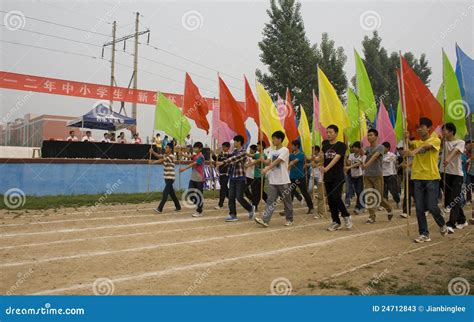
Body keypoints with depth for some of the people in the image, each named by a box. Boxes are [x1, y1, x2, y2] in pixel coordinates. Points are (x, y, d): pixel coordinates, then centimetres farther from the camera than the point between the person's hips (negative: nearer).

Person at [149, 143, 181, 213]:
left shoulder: (171, 156, -14)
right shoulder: (166, 155, 13)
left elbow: (162, 160, -25)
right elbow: (158, 156, 2)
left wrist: (153, 161, -30)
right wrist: (152, 152, -14)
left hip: (170, 178, -9)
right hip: (167, 177, 9)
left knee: (165, 193, -10)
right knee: (171, 193, 14)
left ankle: (160, 208, -10)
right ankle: (178, 207, 24)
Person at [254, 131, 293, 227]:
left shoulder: (285, 150, -10)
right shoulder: (272, 151, 12)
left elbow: (276, 161, -20)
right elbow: (268, 162, 1)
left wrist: (267, 169, -28)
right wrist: (262, 160, -20)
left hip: (284, 181, -6)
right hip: (273, 181, 6)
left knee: (287, 201, 7)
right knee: (270, 200, -1)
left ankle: (289, 220, 21)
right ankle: (265, 220, -6)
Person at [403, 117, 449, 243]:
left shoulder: (435, 140, -1)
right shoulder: (416, 142, 13)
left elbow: (426, 146, -23)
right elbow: (410, 144, -10)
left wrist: (413, 152, -43)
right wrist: (406, 138, -34)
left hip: (432, 178, -4)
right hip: (418, 178, 4)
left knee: (431, 206, -3)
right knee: (419, 208, 1)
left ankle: (442, 225, 26)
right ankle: (424, 234, 10)